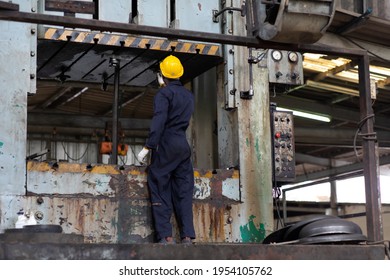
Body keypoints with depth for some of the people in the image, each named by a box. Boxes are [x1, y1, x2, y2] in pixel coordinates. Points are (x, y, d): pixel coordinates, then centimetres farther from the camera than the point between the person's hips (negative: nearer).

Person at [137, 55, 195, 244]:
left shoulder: (164, 93, -5)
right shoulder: (188, 95, 15)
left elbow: (158, 122, -17)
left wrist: (147, 147, -19)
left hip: (166, 145, -6)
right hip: (183, 145, 6)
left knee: (160, 191, -3)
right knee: (183, 193, 6)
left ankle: (166, 236, -10)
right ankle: (187, 236, 0)